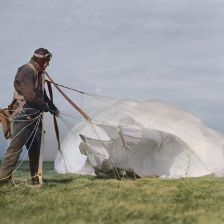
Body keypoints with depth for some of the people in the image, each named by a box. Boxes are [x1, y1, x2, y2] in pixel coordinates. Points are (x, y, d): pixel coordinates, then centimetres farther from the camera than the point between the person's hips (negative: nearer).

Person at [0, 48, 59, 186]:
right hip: (23, 116, -9)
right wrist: (45, 106, -8)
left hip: (35, 116, 9)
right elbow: (30, 95, -21)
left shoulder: (40, 73, 16)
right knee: (16, 146, -12)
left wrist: (53, 108, 17)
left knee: (35, 148, 9)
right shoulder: (26, 71, -13)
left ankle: (35, 177, 16)